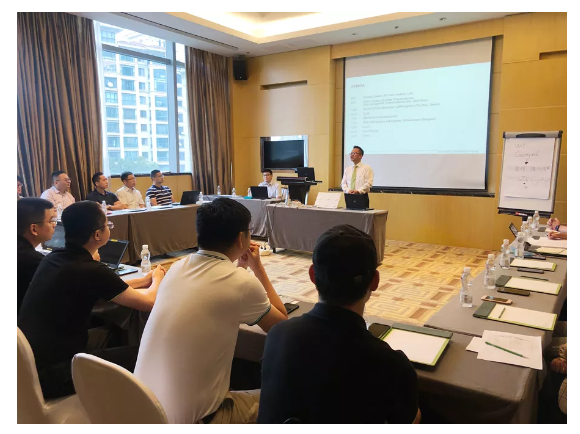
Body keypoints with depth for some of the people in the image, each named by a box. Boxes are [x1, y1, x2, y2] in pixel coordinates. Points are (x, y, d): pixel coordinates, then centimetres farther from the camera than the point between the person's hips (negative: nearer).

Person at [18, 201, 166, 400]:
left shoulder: (52, 259, 2)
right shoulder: (91, 271, -22)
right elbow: (149, 302, -11)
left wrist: (145, 279, 20)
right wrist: (157, 279, 10)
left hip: (29, 363, 8)